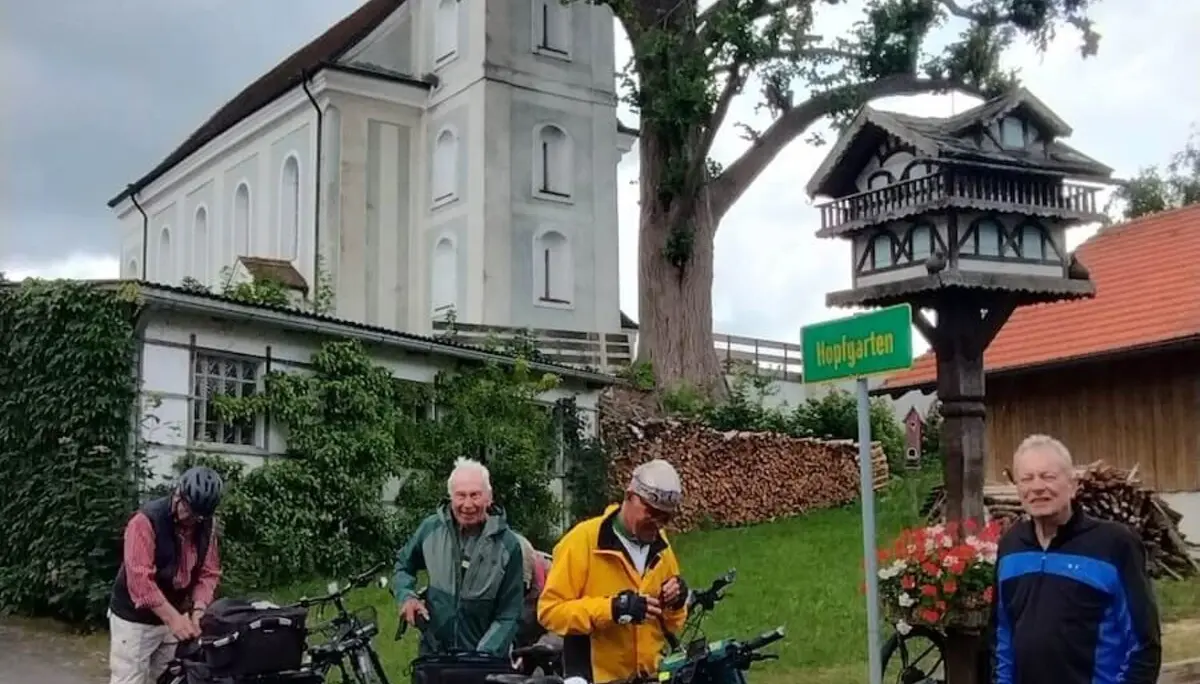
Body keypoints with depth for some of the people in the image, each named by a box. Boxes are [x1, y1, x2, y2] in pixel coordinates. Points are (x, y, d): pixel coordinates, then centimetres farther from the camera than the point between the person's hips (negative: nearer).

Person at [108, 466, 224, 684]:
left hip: (174, 616, 6)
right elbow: (140, 578, -29)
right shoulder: (146, 521, -22)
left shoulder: (206, 526, -2)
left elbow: (208, 573, 0)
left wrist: (198, 610, -18)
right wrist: (173, 618, -32)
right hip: (135, 618, -6)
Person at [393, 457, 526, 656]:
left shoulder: (507, 545, -11)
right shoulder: (431, 528, -5)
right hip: (432, 653, 2)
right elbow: (403, 565, 14)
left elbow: (509, 615, -10)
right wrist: (407, 596, -5)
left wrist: (484, 657, -22)